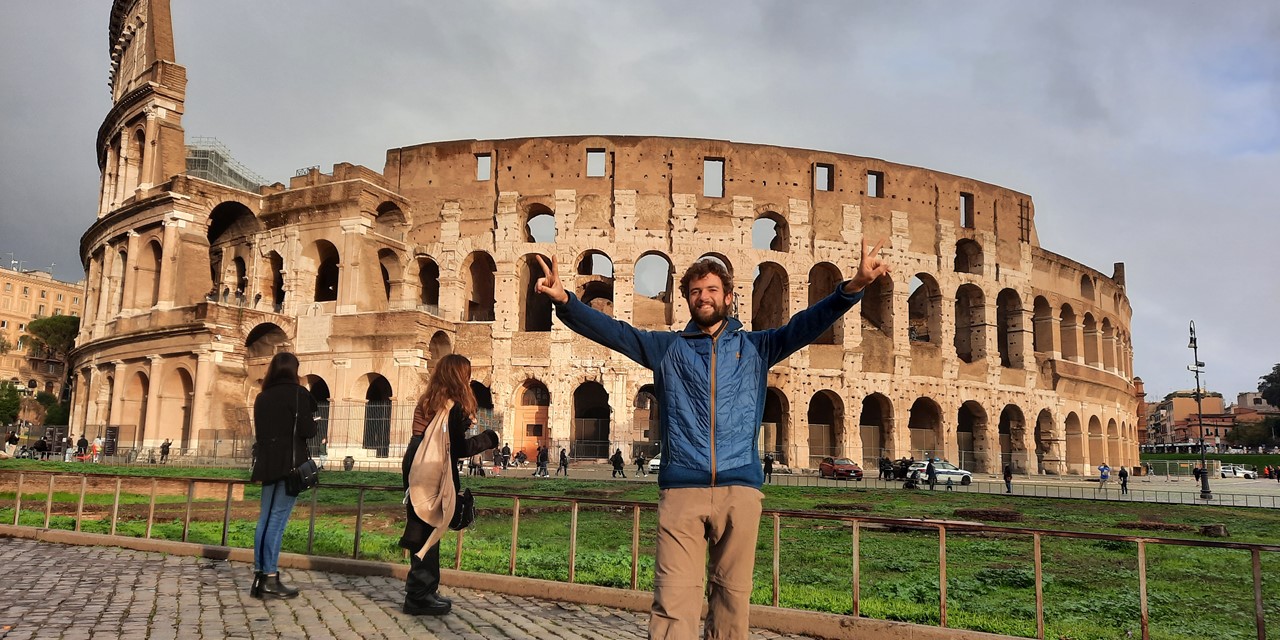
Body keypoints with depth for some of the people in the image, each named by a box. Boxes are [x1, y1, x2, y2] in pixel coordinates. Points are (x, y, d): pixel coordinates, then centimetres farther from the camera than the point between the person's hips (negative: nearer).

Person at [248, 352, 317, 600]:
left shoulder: (262, 397, 13)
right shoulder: (298, 393, -7)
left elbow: (259, 431, 19)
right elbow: (307, 430, -12)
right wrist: (313, 421, 8)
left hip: (268, 464, 6)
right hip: (290, 464, -6)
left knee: (265, 519, 8)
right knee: (277, 520, -6)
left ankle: (260, 577, 9)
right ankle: (271, 580, -5)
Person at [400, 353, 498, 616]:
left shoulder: (427, 401, 11)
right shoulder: (453, 407, -13)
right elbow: (458, 449, -15)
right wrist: (488, 439, -2)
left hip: (416, 472, 8)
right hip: (432, 478, -8)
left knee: (424, 533, 15)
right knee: (428, 534, 0)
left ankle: (422, 591, 24)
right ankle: (419, 597, 7)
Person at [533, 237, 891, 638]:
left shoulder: (755, 347, 15)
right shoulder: (666, 348, 14)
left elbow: (807, 324, 4)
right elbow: (611, 331, 3)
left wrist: (854, 286, -11)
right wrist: (565, 301, -14)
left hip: (740, 490, 1)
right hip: (681, 489, -1)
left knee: (733, 595, 7)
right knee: (673, 599, -8)